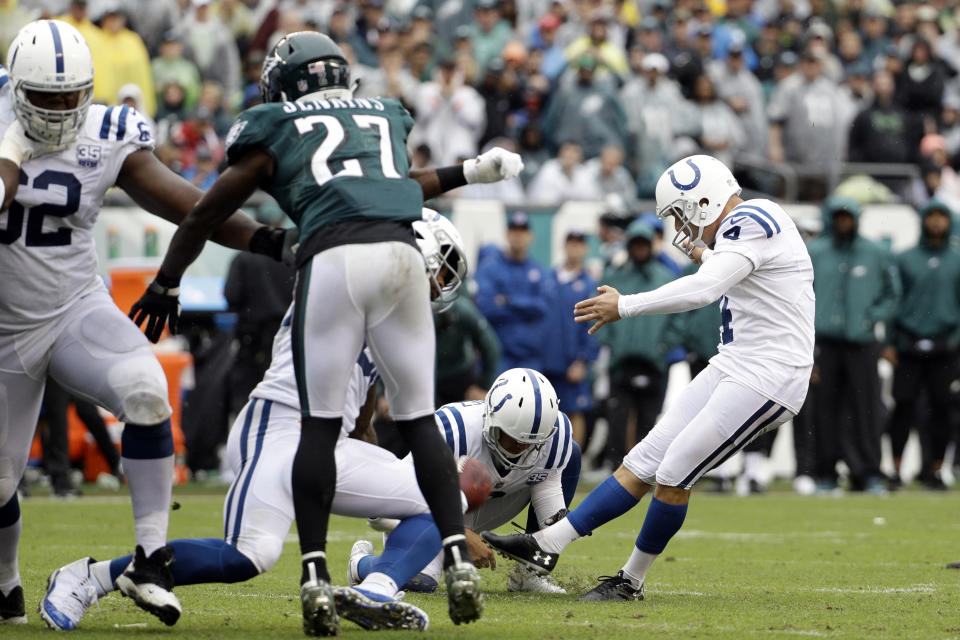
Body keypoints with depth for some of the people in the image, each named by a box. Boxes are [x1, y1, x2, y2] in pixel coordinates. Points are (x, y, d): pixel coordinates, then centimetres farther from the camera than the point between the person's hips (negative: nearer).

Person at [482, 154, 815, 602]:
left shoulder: (750, 224, -17)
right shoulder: (748, 223, 14)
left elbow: (704, 290, -29)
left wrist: (624, 307, -24)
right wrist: (704, 257, 34)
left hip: (768, 379, -10)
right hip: (736, 366, 10)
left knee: (674, 473, -7)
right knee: (647, 460, 6)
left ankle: (632, 581, 9)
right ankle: (546, 546, 4)